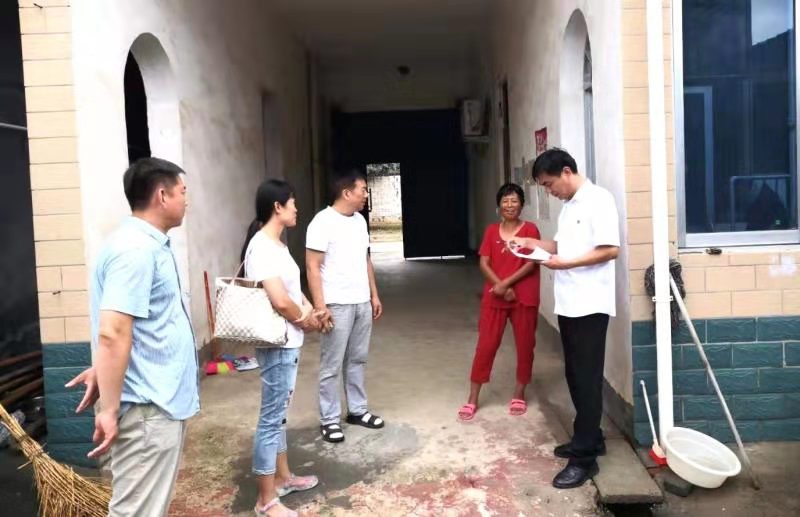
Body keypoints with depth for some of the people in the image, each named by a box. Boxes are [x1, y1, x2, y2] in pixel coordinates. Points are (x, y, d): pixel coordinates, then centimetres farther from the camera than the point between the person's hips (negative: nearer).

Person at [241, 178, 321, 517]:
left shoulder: (276, 244, 10)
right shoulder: (261, 247, -21)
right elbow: (280, 301, -28)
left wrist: (308, 309, 3)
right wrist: (306, 320, -10)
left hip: (289, 342, 10)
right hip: (276, 345, -10)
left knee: (279, 413, 20)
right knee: (271, 418, -1)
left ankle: (283, 477, 36)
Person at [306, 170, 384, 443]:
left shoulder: (360, 220, 10)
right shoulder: (323, 222, -14)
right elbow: (312, 267, -16)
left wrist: (374, 295, 16)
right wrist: (320, 306, -20)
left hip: (362, 302, 7)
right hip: (337, 305, -7)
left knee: (357, 360, 16)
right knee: (332, 366, 2)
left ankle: (357, 410, 28)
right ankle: (329, 419, 13)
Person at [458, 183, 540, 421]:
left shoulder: (530, 229, -2)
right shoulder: (491, 231, 7)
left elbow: (532, 263, -9)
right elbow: (484, 263, 1)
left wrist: (506, 283, -17)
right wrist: (501, 287, -12)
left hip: (524, 297, -1)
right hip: (494, 296, 2)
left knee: (525, 345, 7)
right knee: (485, 345, 2)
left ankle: (519, 394, 23)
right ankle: (473, 399, 8)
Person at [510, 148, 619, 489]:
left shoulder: (598, 200, -12)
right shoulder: (570, 205, 15)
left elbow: (610, 250, -19)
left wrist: (565, 264, -19)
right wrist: (530, 243, 7)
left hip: (590, 306, -9)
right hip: (568, 304, 9)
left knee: (587, 380, -3)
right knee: (575, 377, 15)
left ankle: (585, 457, 4)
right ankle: (590, 439, 29)